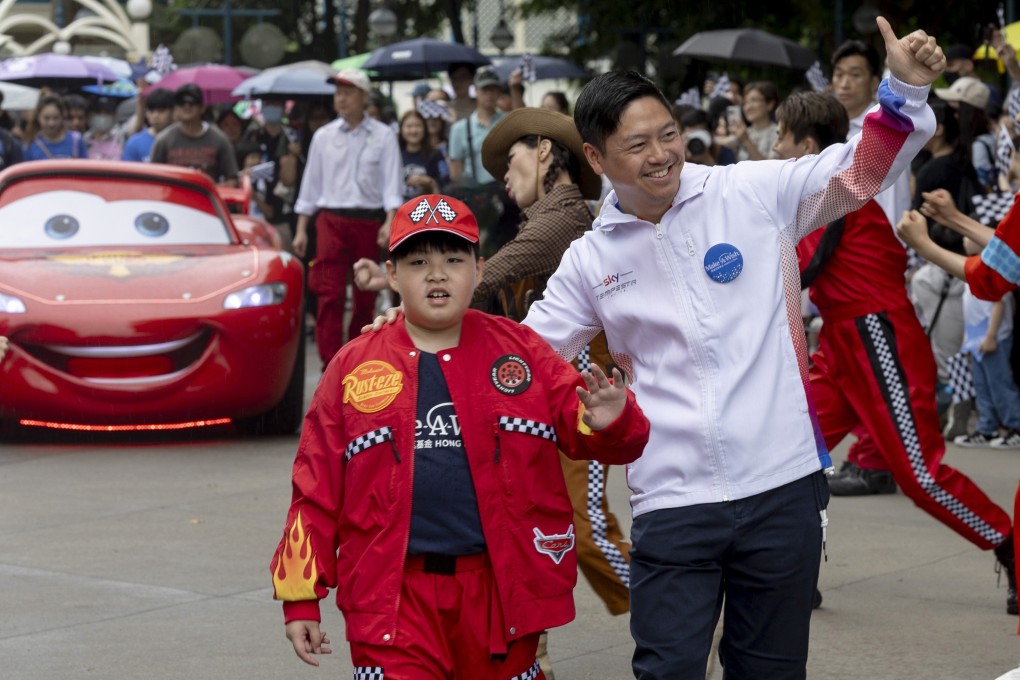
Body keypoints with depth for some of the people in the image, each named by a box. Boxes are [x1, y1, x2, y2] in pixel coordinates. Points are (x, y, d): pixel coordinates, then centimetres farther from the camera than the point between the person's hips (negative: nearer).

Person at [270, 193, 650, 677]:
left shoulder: (518, 352, 5)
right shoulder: (353, 368, 3)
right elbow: (316, 489, 5)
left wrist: (609, 421, -25)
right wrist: (301, 598, 3)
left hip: (501, 594, 2)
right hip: (394, 600, -1)